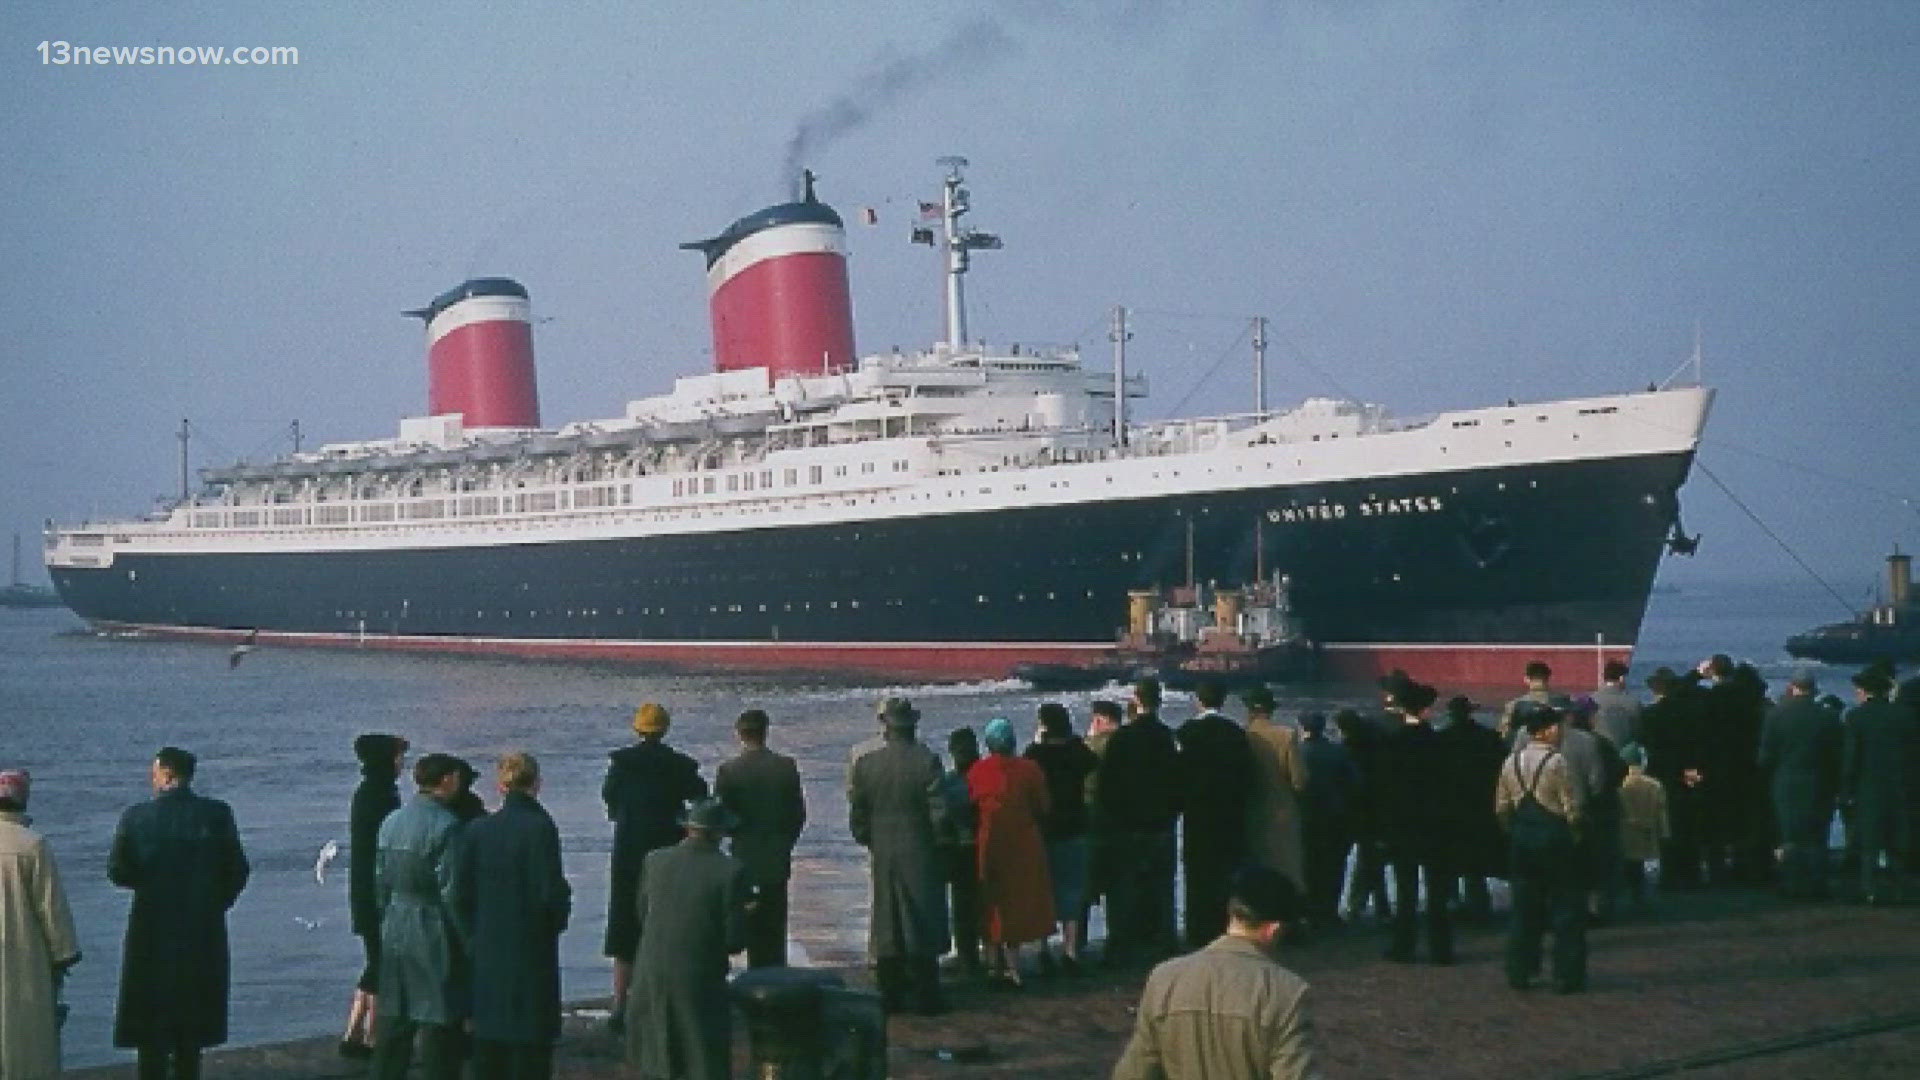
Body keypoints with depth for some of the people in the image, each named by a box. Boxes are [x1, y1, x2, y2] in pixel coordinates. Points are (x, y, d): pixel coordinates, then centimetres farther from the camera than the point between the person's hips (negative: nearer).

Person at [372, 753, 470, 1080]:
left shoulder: (391, 822, 7)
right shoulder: (445, 826, -15)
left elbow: (381, 883, 11)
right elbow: (451, 892, -16)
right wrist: (466, 940, -8)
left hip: (394, 934, 7)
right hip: (434, 936, -7)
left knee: (393, 1028, 14)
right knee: (440, 1026, 0)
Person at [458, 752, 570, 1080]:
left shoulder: (478, 829, -1)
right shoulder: (540, 828, -14)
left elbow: (463, 892, 3)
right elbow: (551, 891, -16)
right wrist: (559, 918, 4)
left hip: (488, 951, 4)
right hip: (532, 951, -4)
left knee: (488, 1041, 13)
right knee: (532, 1041, 3)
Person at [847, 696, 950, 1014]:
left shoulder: (866, 764, -3)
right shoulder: (927, 761, -12)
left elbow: (857, 815, 1)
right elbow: (939, 812, -13)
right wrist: (937, 841, 3)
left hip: (882, 856, 3)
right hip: (920, 855, -3)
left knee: (886, 926, 10)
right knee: (921, 924, 5)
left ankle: (891, 996, 14)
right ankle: (924, 996, 7)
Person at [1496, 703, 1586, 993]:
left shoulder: (1511, 762, 5)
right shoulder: (1557, 761, -15)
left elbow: (1502, 808, 8)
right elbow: (1572, 808, -15)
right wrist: (1575, 836, 0)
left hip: (1522, 839, 6)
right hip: (1555, 838, -6)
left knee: (1524, 907, 13)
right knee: (1567, 909, 3)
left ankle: (1519, 972, 15)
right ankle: (1567, 976, 4)